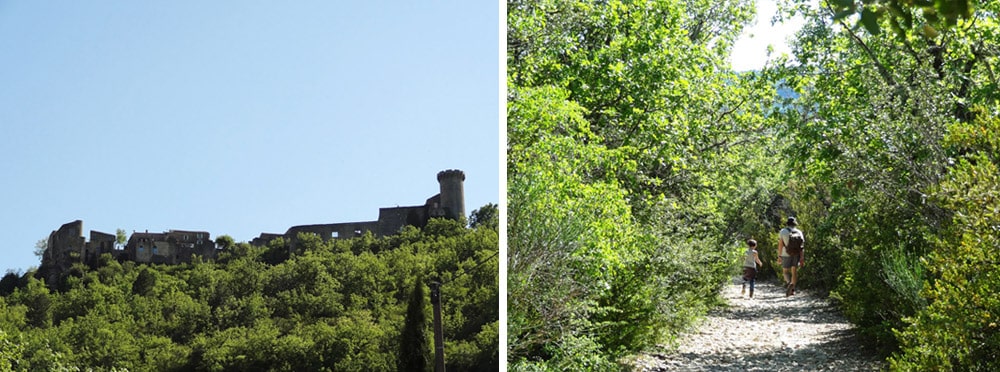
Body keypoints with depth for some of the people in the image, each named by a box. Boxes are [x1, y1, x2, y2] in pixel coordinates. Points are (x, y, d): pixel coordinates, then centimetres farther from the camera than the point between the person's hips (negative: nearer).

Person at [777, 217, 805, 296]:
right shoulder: (799, 232, 4)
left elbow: (780, 244, -6)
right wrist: (802, 258, -4)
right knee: (794, 271, 9)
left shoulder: (782, 231, 0)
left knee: (785, 271, 8)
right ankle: (792, 290, 5)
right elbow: (802, 246, -3)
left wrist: (779, 256, -3)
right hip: (796, 254, 2)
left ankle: (788, 282, -22)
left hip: (786, 254, -2)